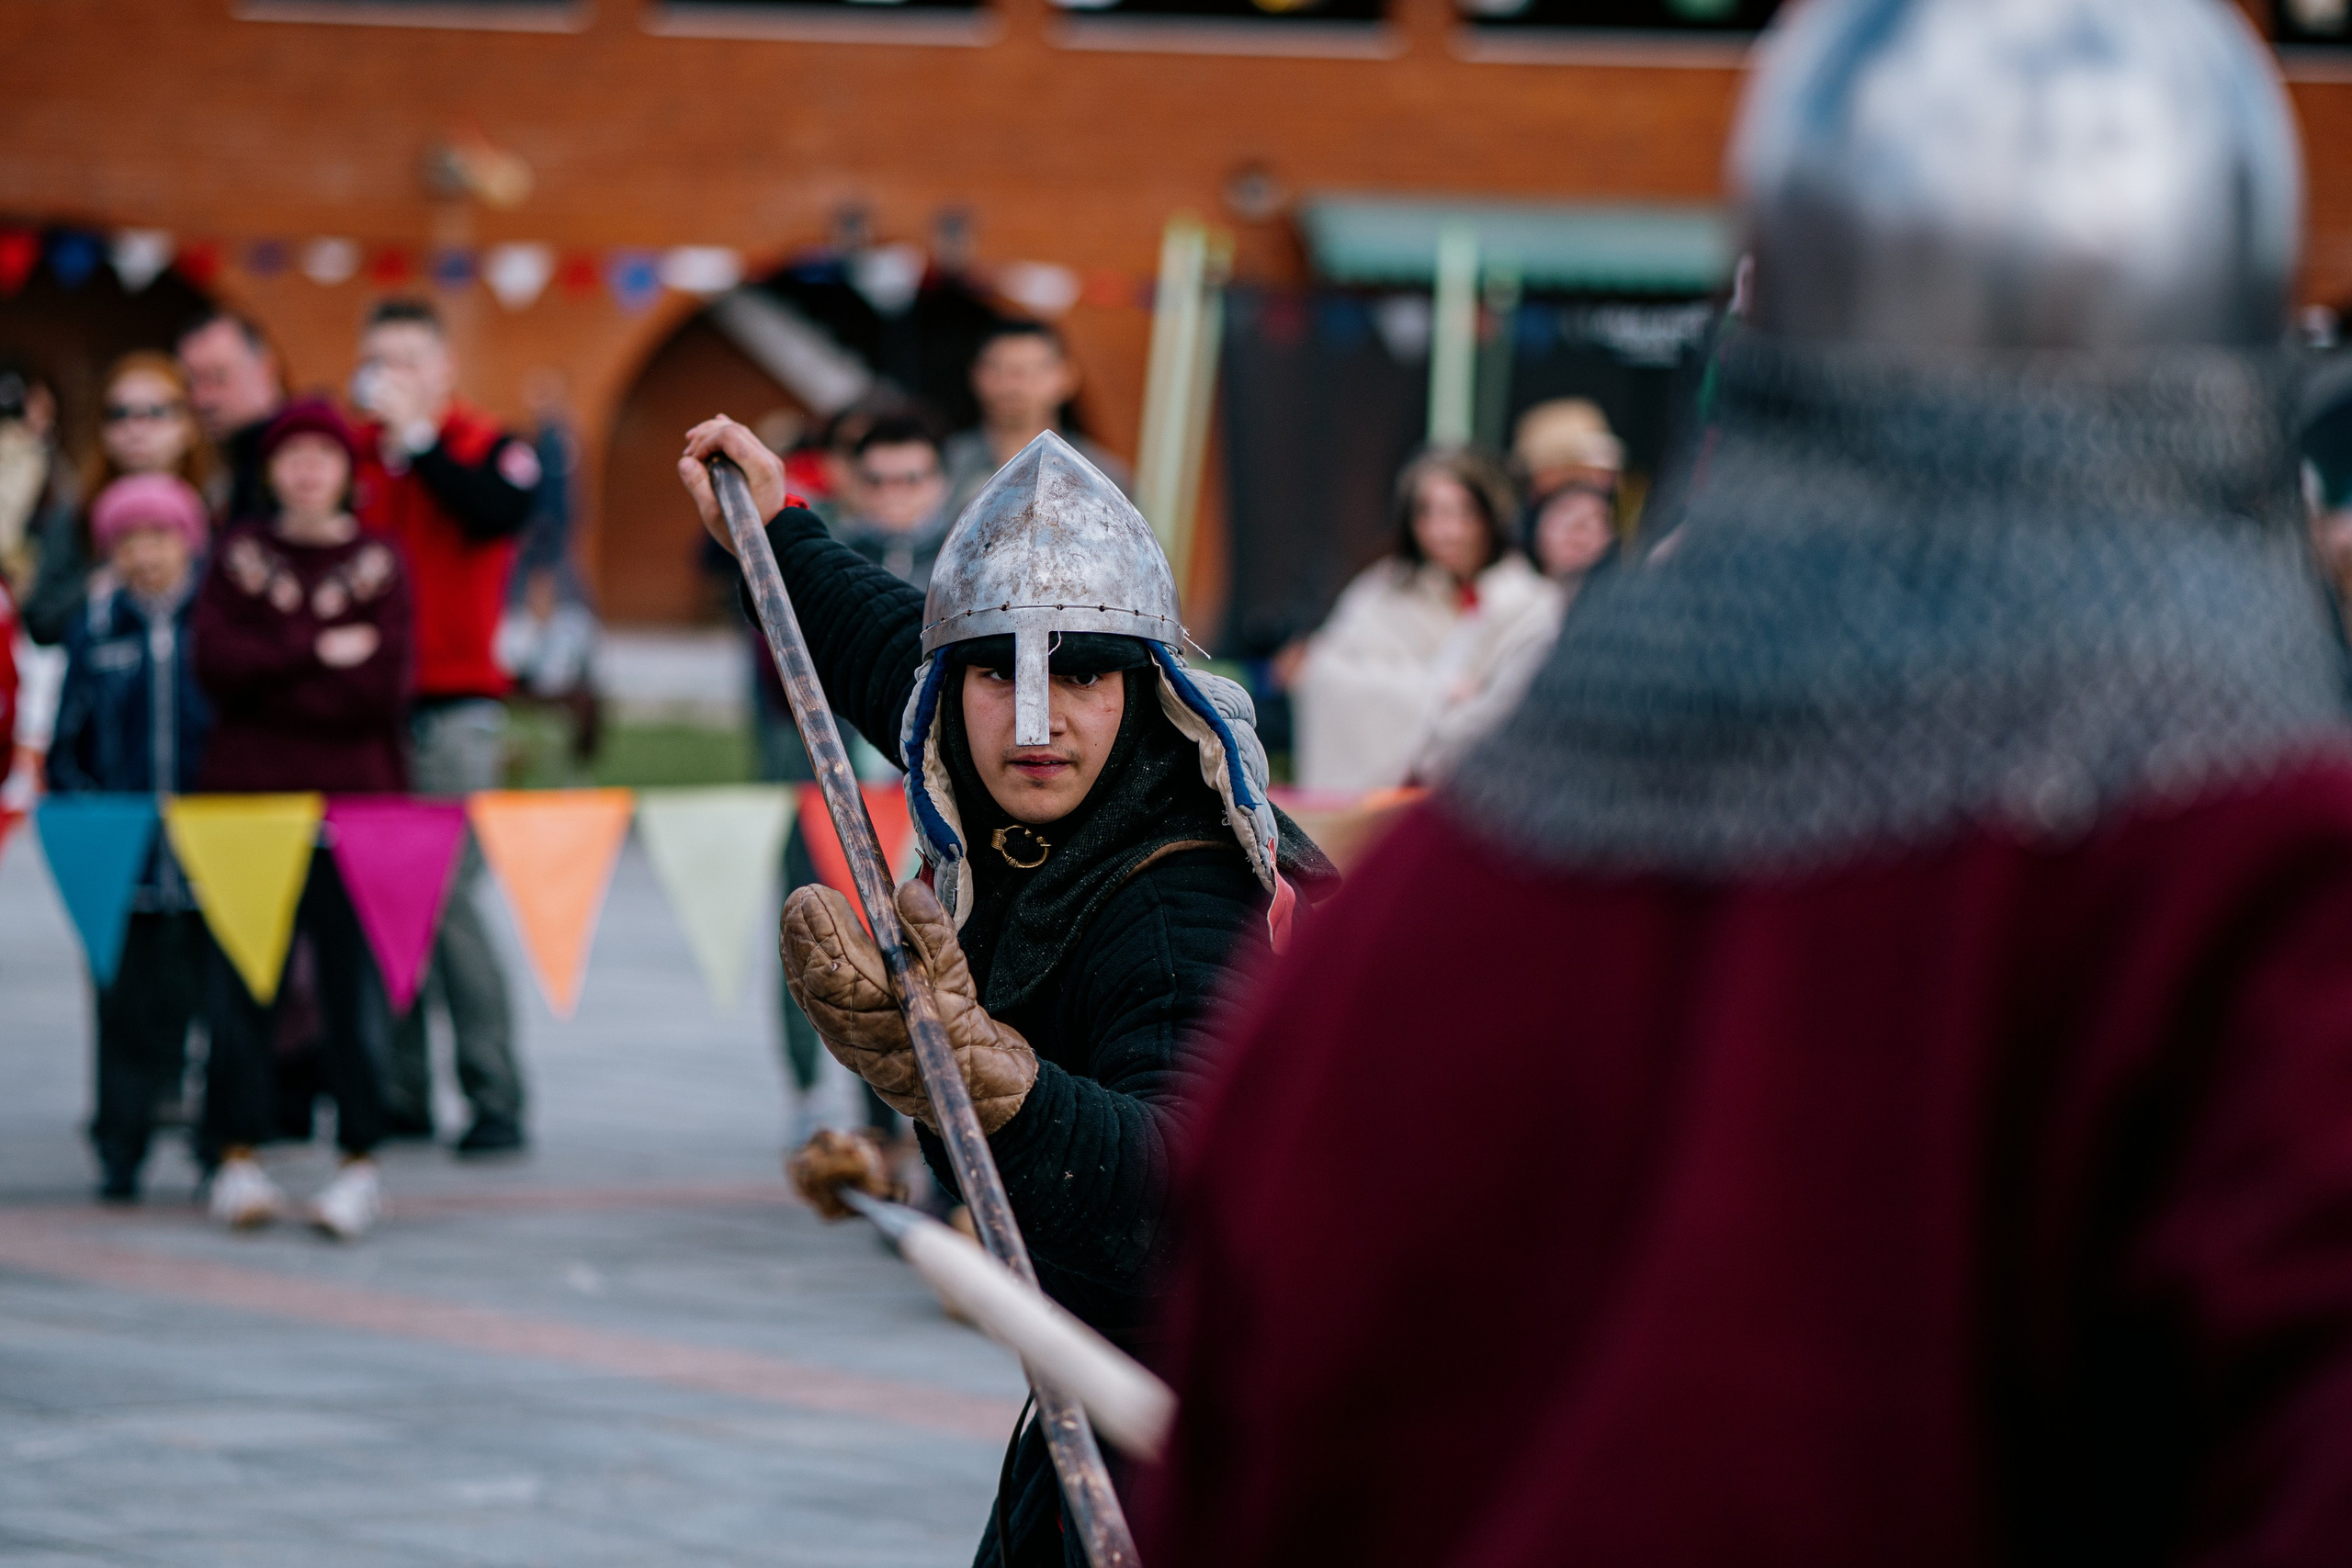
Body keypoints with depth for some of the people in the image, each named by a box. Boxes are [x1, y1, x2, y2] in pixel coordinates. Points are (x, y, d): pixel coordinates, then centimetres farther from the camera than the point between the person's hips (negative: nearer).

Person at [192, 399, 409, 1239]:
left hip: (354, 793, -2)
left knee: (351, 978, -5)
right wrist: (320, 653, -9)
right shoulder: (240, 555, 12)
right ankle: (238, 1154, 1)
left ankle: (361, 1160, 1)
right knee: (241, 975, -3)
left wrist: (269, 679, -5)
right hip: (247, 791, 2)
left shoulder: (378, 562, 6)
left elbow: (382, 690, -6)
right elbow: (217, 661, -3)